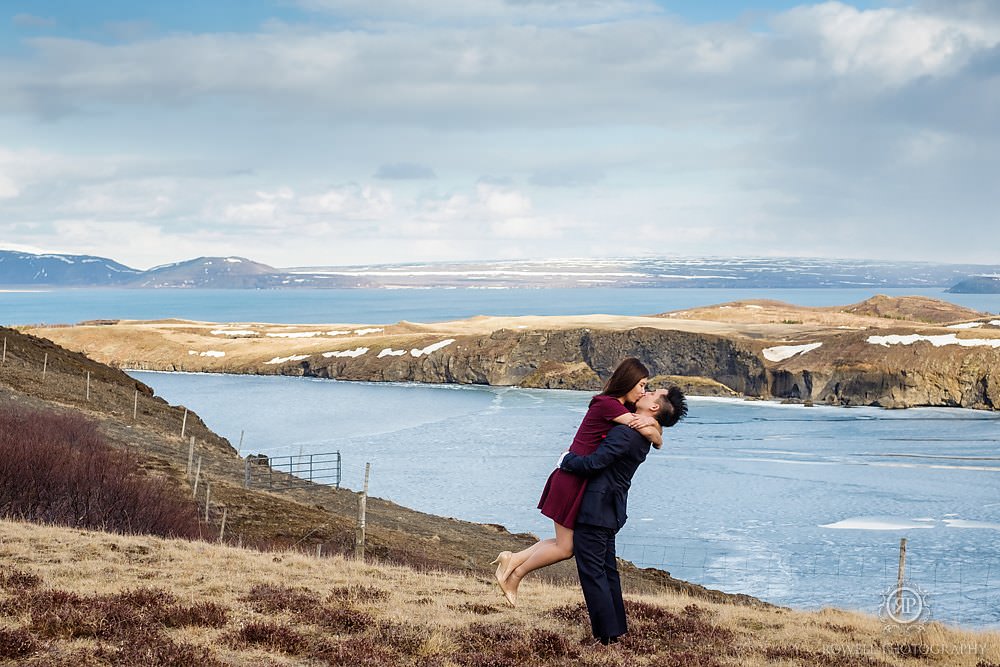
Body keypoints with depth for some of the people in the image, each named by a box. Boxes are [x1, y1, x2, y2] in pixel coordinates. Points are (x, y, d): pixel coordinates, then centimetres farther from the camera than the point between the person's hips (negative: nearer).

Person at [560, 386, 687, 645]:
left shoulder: (625, 433, -22)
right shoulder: (642, 436, 8)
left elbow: (592, 463, -23)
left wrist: (567, 459, -7)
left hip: (595, 511, -10)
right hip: (611, 511, 10)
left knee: (592, 571, -4)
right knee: (607, 569, 19)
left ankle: (607, 634, -2)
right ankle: (616, 627, 26)